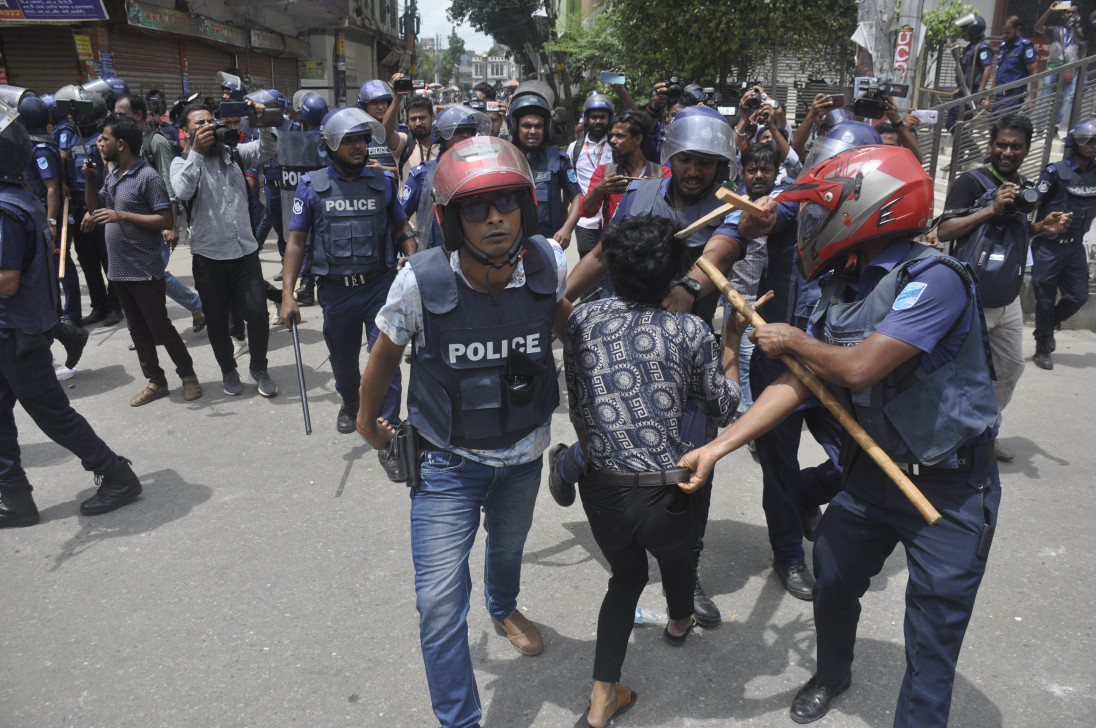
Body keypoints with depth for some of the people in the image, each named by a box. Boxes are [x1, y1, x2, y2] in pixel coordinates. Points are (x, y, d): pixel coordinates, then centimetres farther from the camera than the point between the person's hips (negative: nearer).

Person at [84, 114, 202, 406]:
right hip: (119, 269, 8)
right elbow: (96, 209, 18)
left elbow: (167, 220, -19)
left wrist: (123, 216, -22)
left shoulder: (148, 177, -14)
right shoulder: (111, 175, 11)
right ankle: (156, 382, 21)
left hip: (145, 270, -8)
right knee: (137, 329, 12)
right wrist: (90, 181, 3)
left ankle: (188, 375, 15)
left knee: (160, 327, 0)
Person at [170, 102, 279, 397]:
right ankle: (228, 371, 30)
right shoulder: (183, 162, 1)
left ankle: (259, 368, 18)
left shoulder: (233, 153, 8)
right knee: (217, 321, 10)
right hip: (209, 257, -1)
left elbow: (268, 149, -2)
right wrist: (197, 151, -18)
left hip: (245, 251, 1)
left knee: (258, 314, -2)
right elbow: (183, 191, -19)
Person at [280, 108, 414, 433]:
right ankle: (349, 404, 48)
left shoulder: (383, 182, 2)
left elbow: (402, 229, 9)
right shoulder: (312, 186, 0)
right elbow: (296, 241, 1)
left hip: (380, 286, -1)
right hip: (336, 291, 1)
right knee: (343, 359, 18)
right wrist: (287, 294, -5)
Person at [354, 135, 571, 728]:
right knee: (440, 602, -4)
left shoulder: (548, 263, -19)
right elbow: (385, 354, -7)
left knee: (508, 545, 31)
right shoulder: (420, 282, -26)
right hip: (448, 462, -3)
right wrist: (367, 420, 7)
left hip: (524, 453, 3)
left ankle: (504, 608, 66)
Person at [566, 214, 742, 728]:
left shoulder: (580, 320, -3)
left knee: (626, 576, 28)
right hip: (664, 496, -2)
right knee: (677, 556, 32)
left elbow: (577, 409, 6)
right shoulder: (690, 332, -11)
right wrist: (732, 344, 14)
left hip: (599, 489, 2)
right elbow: (723, 410, 3)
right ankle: (680, 622, 65)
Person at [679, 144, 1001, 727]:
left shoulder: (934, 278, -24)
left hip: (949, 488, -7)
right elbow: (796, 384, -4)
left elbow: (858, 369, -30)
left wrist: (793, 340, -10)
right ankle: (831, 676, 49)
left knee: (931, 645, 4)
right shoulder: (841, 290, 0)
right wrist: (714, 449, -10)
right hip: (873, 472, 7)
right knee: (832, 583, 21)